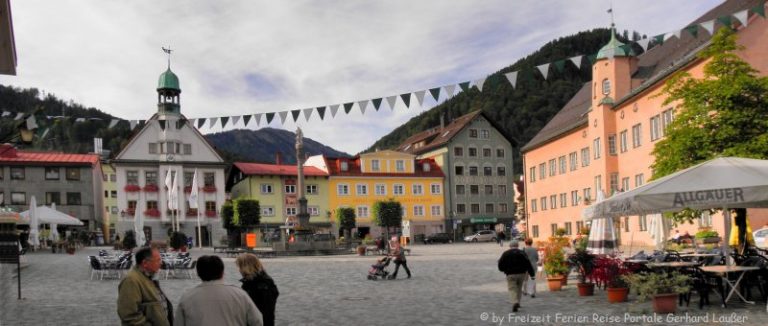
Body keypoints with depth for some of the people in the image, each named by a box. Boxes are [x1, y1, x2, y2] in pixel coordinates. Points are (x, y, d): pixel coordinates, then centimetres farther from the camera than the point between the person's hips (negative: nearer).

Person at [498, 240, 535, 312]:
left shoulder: (505, 254, 0)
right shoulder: (522, 253, 2)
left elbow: (500, 265, 1)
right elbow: (528, 264, -4)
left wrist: (505, 270, 20)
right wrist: (532, 274, -2)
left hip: (510, 274, -2)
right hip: (521, 274, 2)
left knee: (512, 289, -2)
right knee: (519, 288, 18)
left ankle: (515, 302, -24)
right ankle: (517, 303, 23)